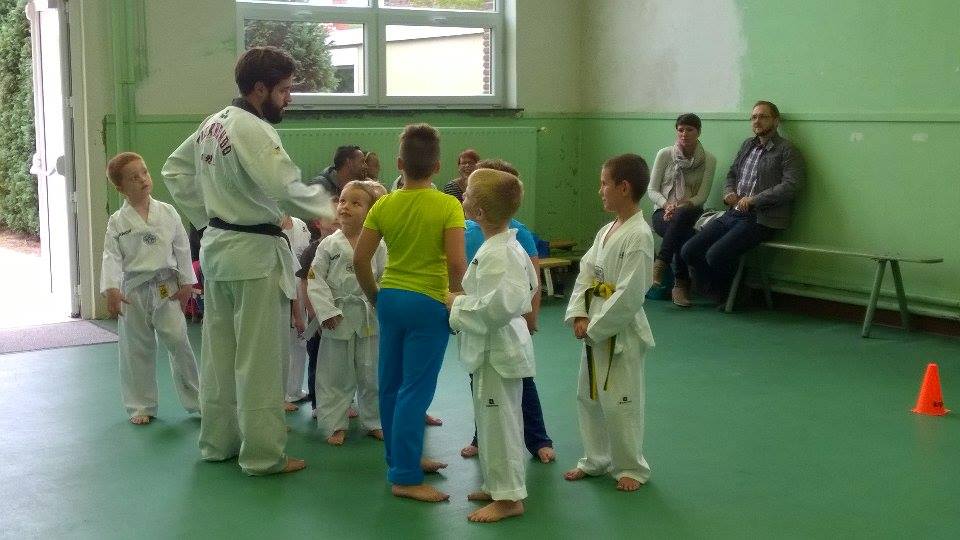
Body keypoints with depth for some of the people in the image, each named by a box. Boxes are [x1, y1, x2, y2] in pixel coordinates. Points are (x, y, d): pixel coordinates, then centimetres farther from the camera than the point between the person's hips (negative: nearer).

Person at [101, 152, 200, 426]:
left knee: (178, 341, -2)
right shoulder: (118, 222, -2)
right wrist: (111, 289, -18)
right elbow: (111, 256, -7)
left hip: (167, 288, 0)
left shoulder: (167, 212, 0)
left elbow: (182, 249, 4)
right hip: (133, 290, 0)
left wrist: (186, 283, 2)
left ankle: (196, 399, 12)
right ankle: (141, 406, 21)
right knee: (136, 349, 7)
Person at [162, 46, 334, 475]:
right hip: (254, 252, -9)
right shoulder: (253, 130, -20)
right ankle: (263, 455, 8)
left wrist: (208, 218, 15)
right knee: (258, 359, -1)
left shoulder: (213, 123, 9)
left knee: (219, 349, 17)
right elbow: (285, 189, -29)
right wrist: (327, 207, -14)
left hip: (217, 246, 9)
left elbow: (176, 170, 18)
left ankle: (218, 441, 28)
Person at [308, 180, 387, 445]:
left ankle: (374, 421, 26)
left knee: (372, 373, 10)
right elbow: (314, 279, -4)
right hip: (338, 320, 0)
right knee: (334, 375, 6)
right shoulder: (329, 244, -2)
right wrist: (327, 311, -11)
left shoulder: (377, 245, -2)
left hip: (369, 319, 0)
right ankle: (335, 425, 18)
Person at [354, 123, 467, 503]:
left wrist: (375, 297, 15)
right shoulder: (448, 206, -12)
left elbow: (360, 259, 1)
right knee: (415, 392, -1)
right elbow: (457, 263, -18)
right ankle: (406, 478, 0)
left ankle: (402, 458, 32)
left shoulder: (384, 205, 0)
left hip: (390, 299, 5)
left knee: (391, 386, 16)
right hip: (428, 304, -5)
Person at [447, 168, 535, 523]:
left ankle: (509, 497, 11)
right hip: (498, 345, 10)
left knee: (499, 423, 0)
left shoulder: (495, 255, -24)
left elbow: (499, 306, -31)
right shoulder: (509, 246, 6)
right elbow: (528, 286, 17)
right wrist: (466, 298, 13)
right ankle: (497, 485, 32)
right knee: (492, 420, 20)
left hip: (497, 350, -10)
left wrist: (458, 304, -17)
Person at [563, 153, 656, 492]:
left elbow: (629, 295, -22)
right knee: (589, 397, 17)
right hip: (594, 328, 9)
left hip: (620, 332, -9)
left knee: (619, 401, 1)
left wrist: (596, 328, -16)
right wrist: (578, 315, -5)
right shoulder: (607, 230, 7)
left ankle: (631, 467, 19)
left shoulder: (638, 236, -20)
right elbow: (586, 272, 8)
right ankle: (595, 460, 33)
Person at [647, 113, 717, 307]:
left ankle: (660, 263, -35)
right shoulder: (665, 154, 2)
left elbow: (701, 196, -3)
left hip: (690, 212, 0)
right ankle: (681, 283, -29)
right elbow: (652, 190, 1)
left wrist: (680, 207, -21)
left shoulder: (708, 159, 2)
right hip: (663, 211, 0)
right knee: (684, 234, -36)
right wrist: (667, 205, -19)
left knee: (682, 217, -40)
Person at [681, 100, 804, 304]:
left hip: (760, 218, -7)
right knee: (689, 251, -7)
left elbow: (791, 186, -14)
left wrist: (753, 199, -19)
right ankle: (718, 294, 11)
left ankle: (728, 295, 2)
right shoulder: (747, 145, 20)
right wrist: (729, 193, 4)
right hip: (733, 213, 7)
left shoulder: (787, 151, -2)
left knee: (716, 255, -26)